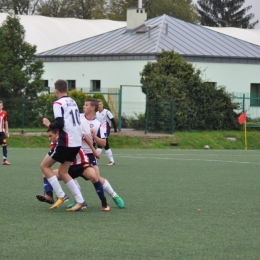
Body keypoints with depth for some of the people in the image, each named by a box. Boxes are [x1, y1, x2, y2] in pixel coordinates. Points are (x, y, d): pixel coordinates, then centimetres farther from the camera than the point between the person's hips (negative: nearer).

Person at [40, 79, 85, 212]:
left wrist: (49, 124, 1)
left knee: (45, 166, 5)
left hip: (66, 142, -8)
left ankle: (60, 196, -2)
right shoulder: (73, 102, 16)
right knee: (62, 172, 13)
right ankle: (79, 201, 3)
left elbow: (59, 124, -18)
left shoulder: (58, 103, -9)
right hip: (76, 142, 8)